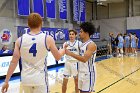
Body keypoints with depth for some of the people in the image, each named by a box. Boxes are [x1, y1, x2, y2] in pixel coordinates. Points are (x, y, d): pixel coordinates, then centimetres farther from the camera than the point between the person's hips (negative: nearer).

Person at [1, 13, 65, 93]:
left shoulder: (20, 40, -3)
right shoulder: (48, 39, -8)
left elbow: (14, 62, -3)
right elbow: (58, 57, 3)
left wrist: (6, 81, 5)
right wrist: (64, 50, 24)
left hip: (25, 79, 3)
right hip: (40, 79, -3)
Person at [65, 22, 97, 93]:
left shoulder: (91, 45, -17)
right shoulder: (83, 44, 11)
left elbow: (84, 59, -28)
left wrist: (70, 53, -28)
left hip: (88, 74, -9)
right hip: (81, 73, 9)